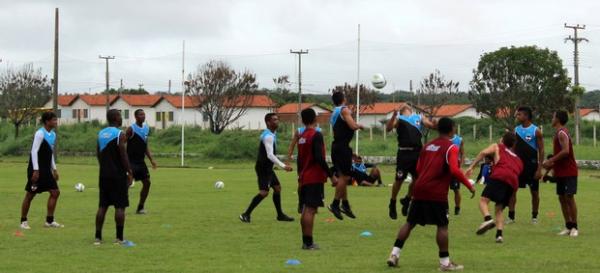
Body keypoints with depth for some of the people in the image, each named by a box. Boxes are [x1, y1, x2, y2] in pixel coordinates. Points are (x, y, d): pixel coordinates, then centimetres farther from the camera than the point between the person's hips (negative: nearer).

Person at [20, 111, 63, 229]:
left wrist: (54, 169, 19)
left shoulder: (53, 134, 11)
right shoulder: (40, 134, -15)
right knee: (30, 194, -1)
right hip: (37, 169, -9)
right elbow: (34, 152, -19)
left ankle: (49, 221, 10)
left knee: (55, 192, 4)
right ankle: (23, 221, 9)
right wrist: (36, 170, -23)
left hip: (46, 170, 9)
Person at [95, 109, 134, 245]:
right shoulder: (120, 134, -12)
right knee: (120, 206, -1)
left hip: (104, 175, 6)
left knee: (102, 206, 9)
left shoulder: (100, 134, 9)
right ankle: (119, 238, -1)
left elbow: (98, 155, 13)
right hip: (118, 175, -6)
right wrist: (130, 173, -9)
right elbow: (123, 156, -16)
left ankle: (98, 237, 7)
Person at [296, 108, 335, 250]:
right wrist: (331, 175, -16)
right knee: (311, 210, -7)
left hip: (304, 178, 8)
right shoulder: (316, 135, -13)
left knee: (306, 209, 12)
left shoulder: (301, 136, 11)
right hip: (315, 178, -8)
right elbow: (319, 158, -21)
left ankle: (306, 241, 15)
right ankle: (309, 242, -7)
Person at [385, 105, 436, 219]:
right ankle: (392, 204, 15)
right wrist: (393, 116, -22)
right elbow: (388, 128, -7)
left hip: (417, 152, 4)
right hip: (404, 153, -4)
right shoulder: (399, 119, 8)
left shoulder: (419, 118, 18)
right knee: (399, 180, -2)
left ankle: (406, 200, 29)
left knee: (417, 179, 7)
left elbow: (433, 125, 11)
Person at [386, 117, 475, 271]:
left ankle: (394, 254, 9)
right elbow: (454, 170, -19)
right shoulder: (451, 148, -6)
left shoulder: (428, 146, 15)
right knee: (442, 225, 1)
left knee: (410, 222, 13)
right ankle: (445, 262, 2)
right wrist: (469, 186, -12)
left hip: (419, 189, 6)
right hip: (437, 193, -6)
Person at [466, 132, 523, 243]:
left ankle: (488, 219, -37)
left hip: (499, 176, -5)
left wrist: (471, 167, 2)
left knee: (483, 200, -9)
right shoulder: (518, 160, 38)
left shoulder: (497, 147, 25)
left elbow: (484, 152, 7)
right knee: (499, 209, 15)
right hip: (513, 182, 5)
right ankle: (499, 234, -3)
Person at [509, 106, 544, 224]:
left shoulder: (536, 131, -7)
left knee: (534, 192, 5)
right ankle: (511, 216, 3)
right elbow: (512, 148, 11)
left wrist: (539, 169, -13)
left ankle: (534, 216, 17)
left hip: (531, 165, -4)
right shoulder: (516, 130, 6)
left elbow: (541, 151, -8)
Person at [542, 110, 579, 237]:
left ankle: (574, 227, -5)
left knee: (569, 197, -9)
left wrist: (551, 161, -19)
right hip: (561, 172, 10)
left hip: (569, 172, -10)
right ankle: (568, 226, 11)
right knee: (562, 198, 8)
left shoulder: (562, 133, -15)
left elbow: (565, 151, -26)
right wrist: (552, 164, 15)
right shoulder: (559, 133, 16)